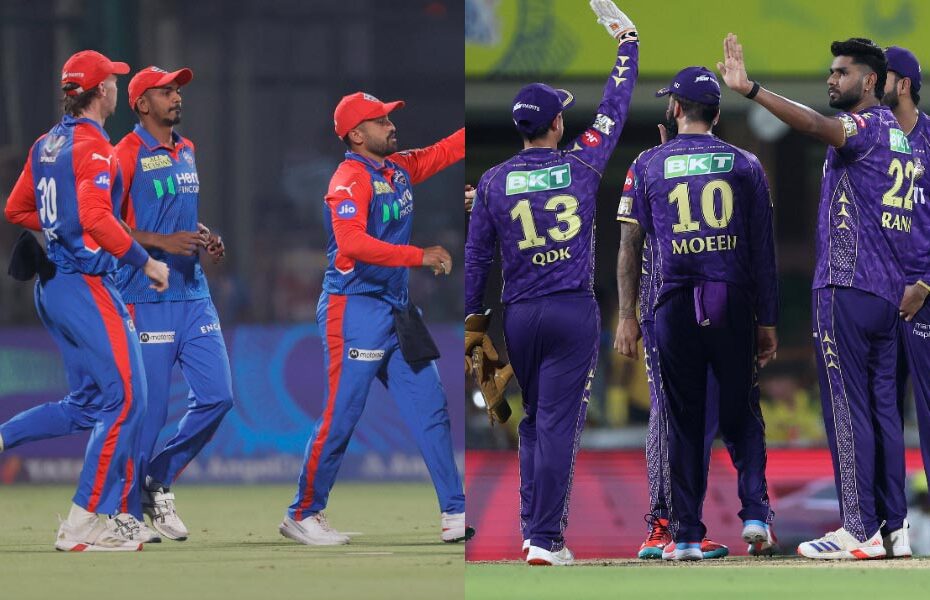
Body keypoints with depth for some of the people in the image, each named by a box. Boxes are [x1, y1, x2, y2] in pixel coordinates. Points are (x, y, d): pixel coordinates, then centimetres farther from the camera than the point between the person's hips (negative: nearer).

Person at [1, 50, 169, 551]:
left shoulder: (46, 145, 14)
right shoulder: (93, 146, -13)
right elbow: (96, 217, -25)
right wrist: (145, 262, -19)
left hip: (51, 285, 10)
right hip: (86, 284, -10)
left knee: (88, 405, 16)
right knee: (125, 399, -7)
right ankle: (82, 524, -9)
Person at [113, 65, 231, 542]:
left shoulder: (186, 152, 16)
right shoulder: (127, 154, -8)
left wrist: (205, 239, 9)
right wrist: (163, 242, -22)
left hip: (193, 293, 7)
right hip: (147, 299, -7)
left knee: (216, 395, 2)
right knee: (149, 405, -5)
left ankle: (159, 483, 18)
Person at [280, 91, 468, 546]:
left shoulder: (400, 168, 12)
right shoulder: (350, 180, -14)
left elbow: (447, 150, 18)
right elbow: (352, 244, -28)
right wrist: (419, 257, -27)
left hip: (397, 311, 8)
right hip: (355, 308, -8)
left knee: (430, 411, 5)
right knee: (341, 415, -4)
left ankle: (456, 516, 6)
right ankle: (302, 516, 8)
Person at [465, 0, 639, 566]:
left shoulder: (494, 181, 1)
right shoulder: (581, 164, -4)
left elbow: (477, 256, 5)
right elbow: (616, 109, 7)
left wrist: (473, 320, 14)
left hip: (520, 316, 3)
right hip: (574, 312, -3)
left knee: (534, 423, 17)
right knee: (559, 424, -5)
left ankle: (532, 527, 17)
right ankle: (546, 539, -9)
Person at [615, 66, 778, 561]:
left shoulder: (648, 166, 3)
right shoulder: (745, 165, 5)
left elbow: (630, 246, 1)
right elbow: (763, 250, 6)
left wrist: (626, 317, 6)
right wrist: (767, 322, 10)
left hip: (674, 306, -1)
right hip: (734, 304, 1)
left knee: (683, 422, 6)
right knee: (741, 414, 12)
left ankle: (686, 535, 4)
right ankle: (755, 512, -5)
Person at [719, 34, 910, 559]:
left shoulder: (865, 127, -9)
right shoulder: (899, 136, 18)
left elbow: (816, 125, -31)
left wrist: (750, 90, -39)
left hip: (846, 289, -9)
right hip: (888, 293, 9)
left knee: (847, 408, -8)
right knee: (883, 407, 11)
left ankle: (860, 531, -10)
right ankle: (894, 525, 11)